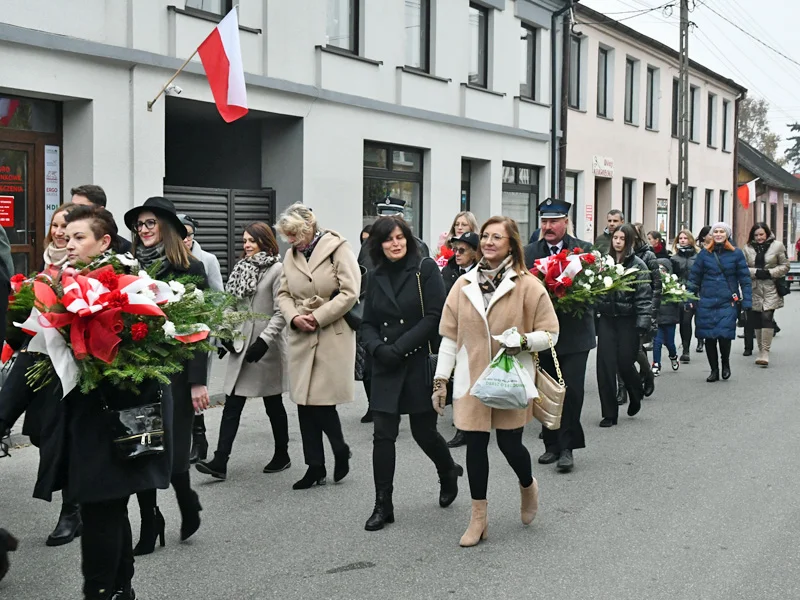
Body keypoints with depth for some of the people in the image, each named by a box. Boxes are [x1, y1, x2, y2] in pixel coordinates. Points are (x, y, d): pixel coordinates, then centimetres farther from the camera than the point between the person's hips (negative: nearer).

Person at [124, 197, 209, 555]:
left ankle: (188, 503, 28)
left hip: (175, 371, -4)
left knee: (172, 452, -2)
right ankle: (149, 525, 18)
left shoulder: (189, 269, -5)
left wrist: (198, 381, -12)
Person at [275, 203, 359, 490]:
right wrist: (294, 317, -7)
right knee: (304, 402, 6)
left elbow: (350, 292, -14)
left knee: (322, 400, -7)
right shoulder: (291, 254, 10)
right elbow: (283, 294, 13)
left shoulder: (338, 248, -8)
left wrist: (318, 317, -15)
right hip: (301, 337, 6)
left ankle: (340, 451, 20)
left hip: (334, 335, -6)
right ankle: (315, 467, 16)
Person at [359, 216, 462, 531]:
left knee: (424, 431, 6)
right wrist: (378, 348, -11)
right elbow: (367, 324, 10)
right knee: (383, 435, -2)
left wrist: (398, 347, -15)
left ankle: (449, 473, 37)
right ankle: (383, 506, 7)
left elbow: (434, 316, -12)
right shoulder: (377, 278, 10)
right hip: (386, 367, 4)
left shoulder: (426, 269, -4)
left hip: (420, 362, -3)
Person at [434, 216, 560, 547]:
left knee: (509, 443, 0)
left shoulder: (528, 285, -3)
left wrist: (523, 341, -19)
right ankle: (478, 518, 17)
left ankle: (528, 486, 36)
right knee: (475, 445, 4)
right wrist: (440, 379, 4)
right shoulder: (464, 285, 5)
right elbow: (449, 336, 7)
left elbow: (550, 333, 0)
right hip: (472, 380, 2)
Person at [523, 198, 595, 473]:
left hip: (574, 333, -2)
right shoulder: (530, 252, 6)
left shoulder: (585, 250, 0)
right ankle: (552, 445, 20)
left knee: (571, 390, -5)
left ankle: (567, 447, 5)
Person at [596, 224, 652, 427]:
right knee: (605, 366, -3)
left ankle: (636, 396, 33)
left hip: (628, 320, -3)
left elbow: (644, 297, -8)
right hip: (606, 319, 3)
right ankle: (609, 414, 5)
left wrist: (642, 325, -15)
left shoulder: (638, 265, -3)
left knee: (625, 363, 0)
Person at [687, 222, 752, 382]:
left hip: (728, 303, -2)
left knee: (724, 335, -11)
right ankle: (714, 370, 21)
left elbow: (745, 279, 2)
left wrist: (747, 302, -3)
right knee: (709, 337, 4)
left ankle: (725, 363, 19)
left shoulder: (736, 254, 1)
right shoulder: (704, 253, 5)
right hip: (707, 302, 2)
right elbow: (694, 278, 7)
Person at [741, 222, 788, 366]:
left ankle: (765, 353, -13)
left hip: (771, 288, -3)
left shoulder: (777, 246, 2)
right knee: (756, 321, 7)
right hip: (754, 288, 3)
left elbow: (785, 266, 3)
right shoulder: (747, 248, 7)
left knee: (767, 318, -14)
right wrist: (755, 272, -12)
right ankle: (761, 350, 19)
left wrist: (769, 273, -11)